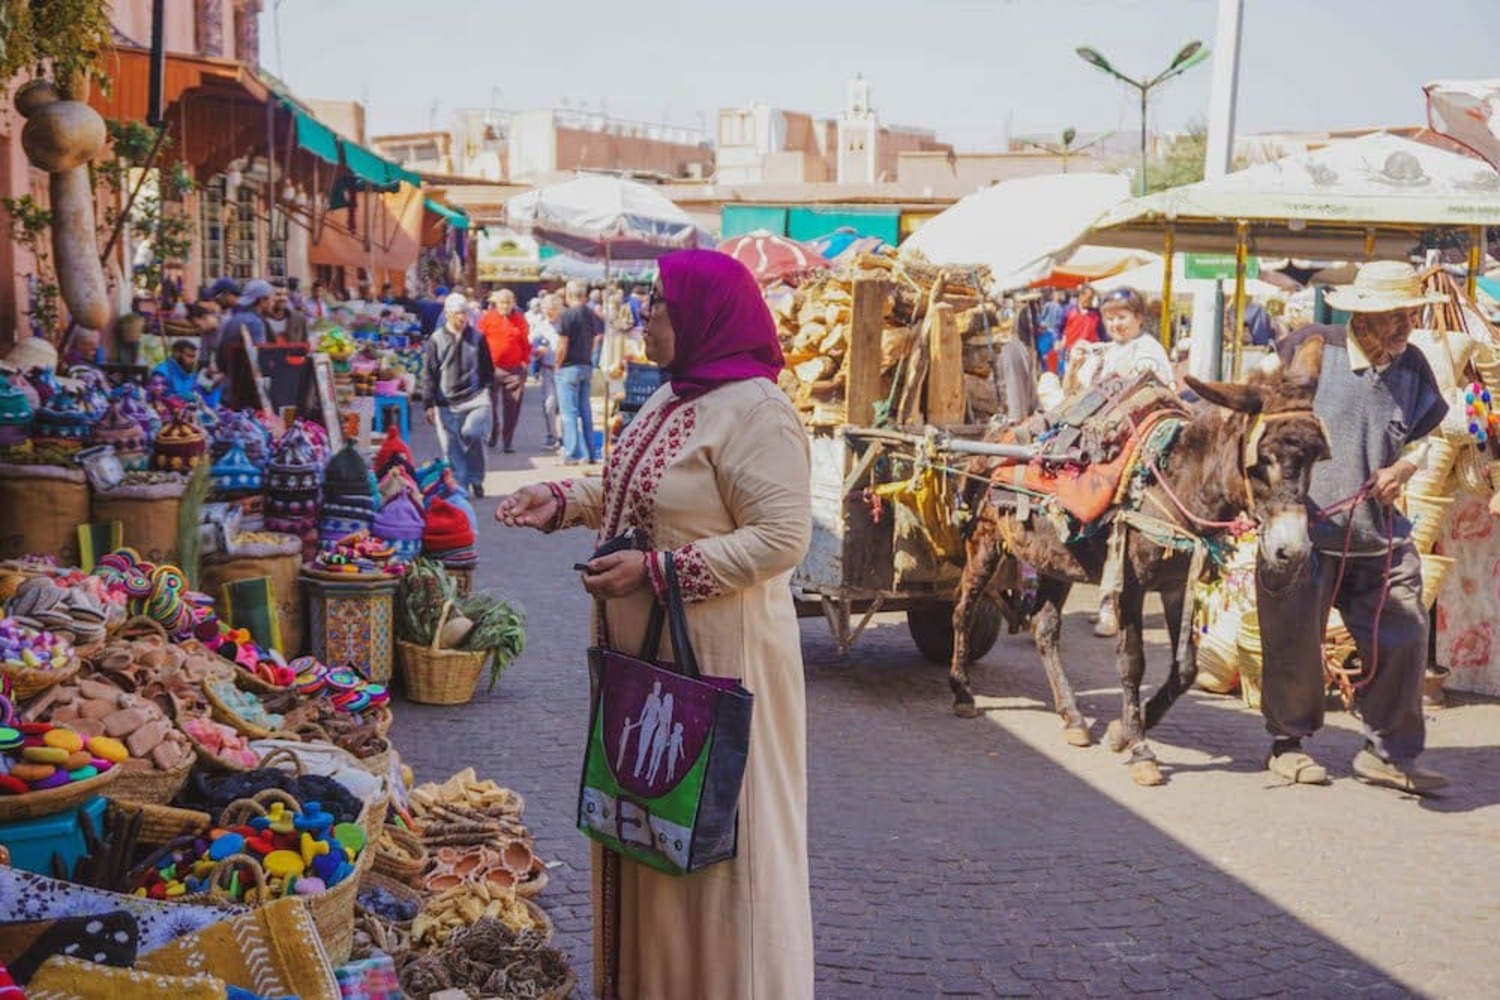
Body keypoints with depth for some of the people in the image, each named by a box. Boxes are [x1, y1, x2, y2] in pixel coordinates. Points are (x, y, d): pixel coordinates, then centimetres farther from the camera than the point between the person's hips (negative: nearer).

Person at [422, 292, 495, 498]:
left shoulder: (477, 338, 5)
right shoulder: (436, 340, 1)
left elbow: (487, 368, 14)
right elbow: (428, 374, 1)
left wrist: (487, 392, 7)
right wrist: (429, 404, -3)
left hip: (475, 398, 0)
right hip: (446, 403, 1)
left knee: (472, 434, -19)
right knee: (451, 447, 1)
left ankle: (476, 479, 2)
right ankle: (459, 487, 11)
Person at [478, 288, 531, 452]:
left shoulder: (519, 319, 7)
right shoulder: (488, 318, 2)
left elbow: (526, 342, 10)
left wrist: (525, 361, 4)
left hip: (514, 370, 1)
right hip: (491, 369, -1)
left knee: (511, 408, 2)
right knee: (490, 405, 4)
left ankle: (508, 441, 9)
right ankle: (491, 437, 20)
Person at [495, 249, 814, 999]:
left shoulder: (754, 410, -18)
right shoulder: (670, 400, 11)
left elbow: (781, 538, -24)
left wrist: (656, 571, -25)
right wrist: (562, 499, 6)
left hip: (715, 654, -9)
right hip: (647, 647, 10)